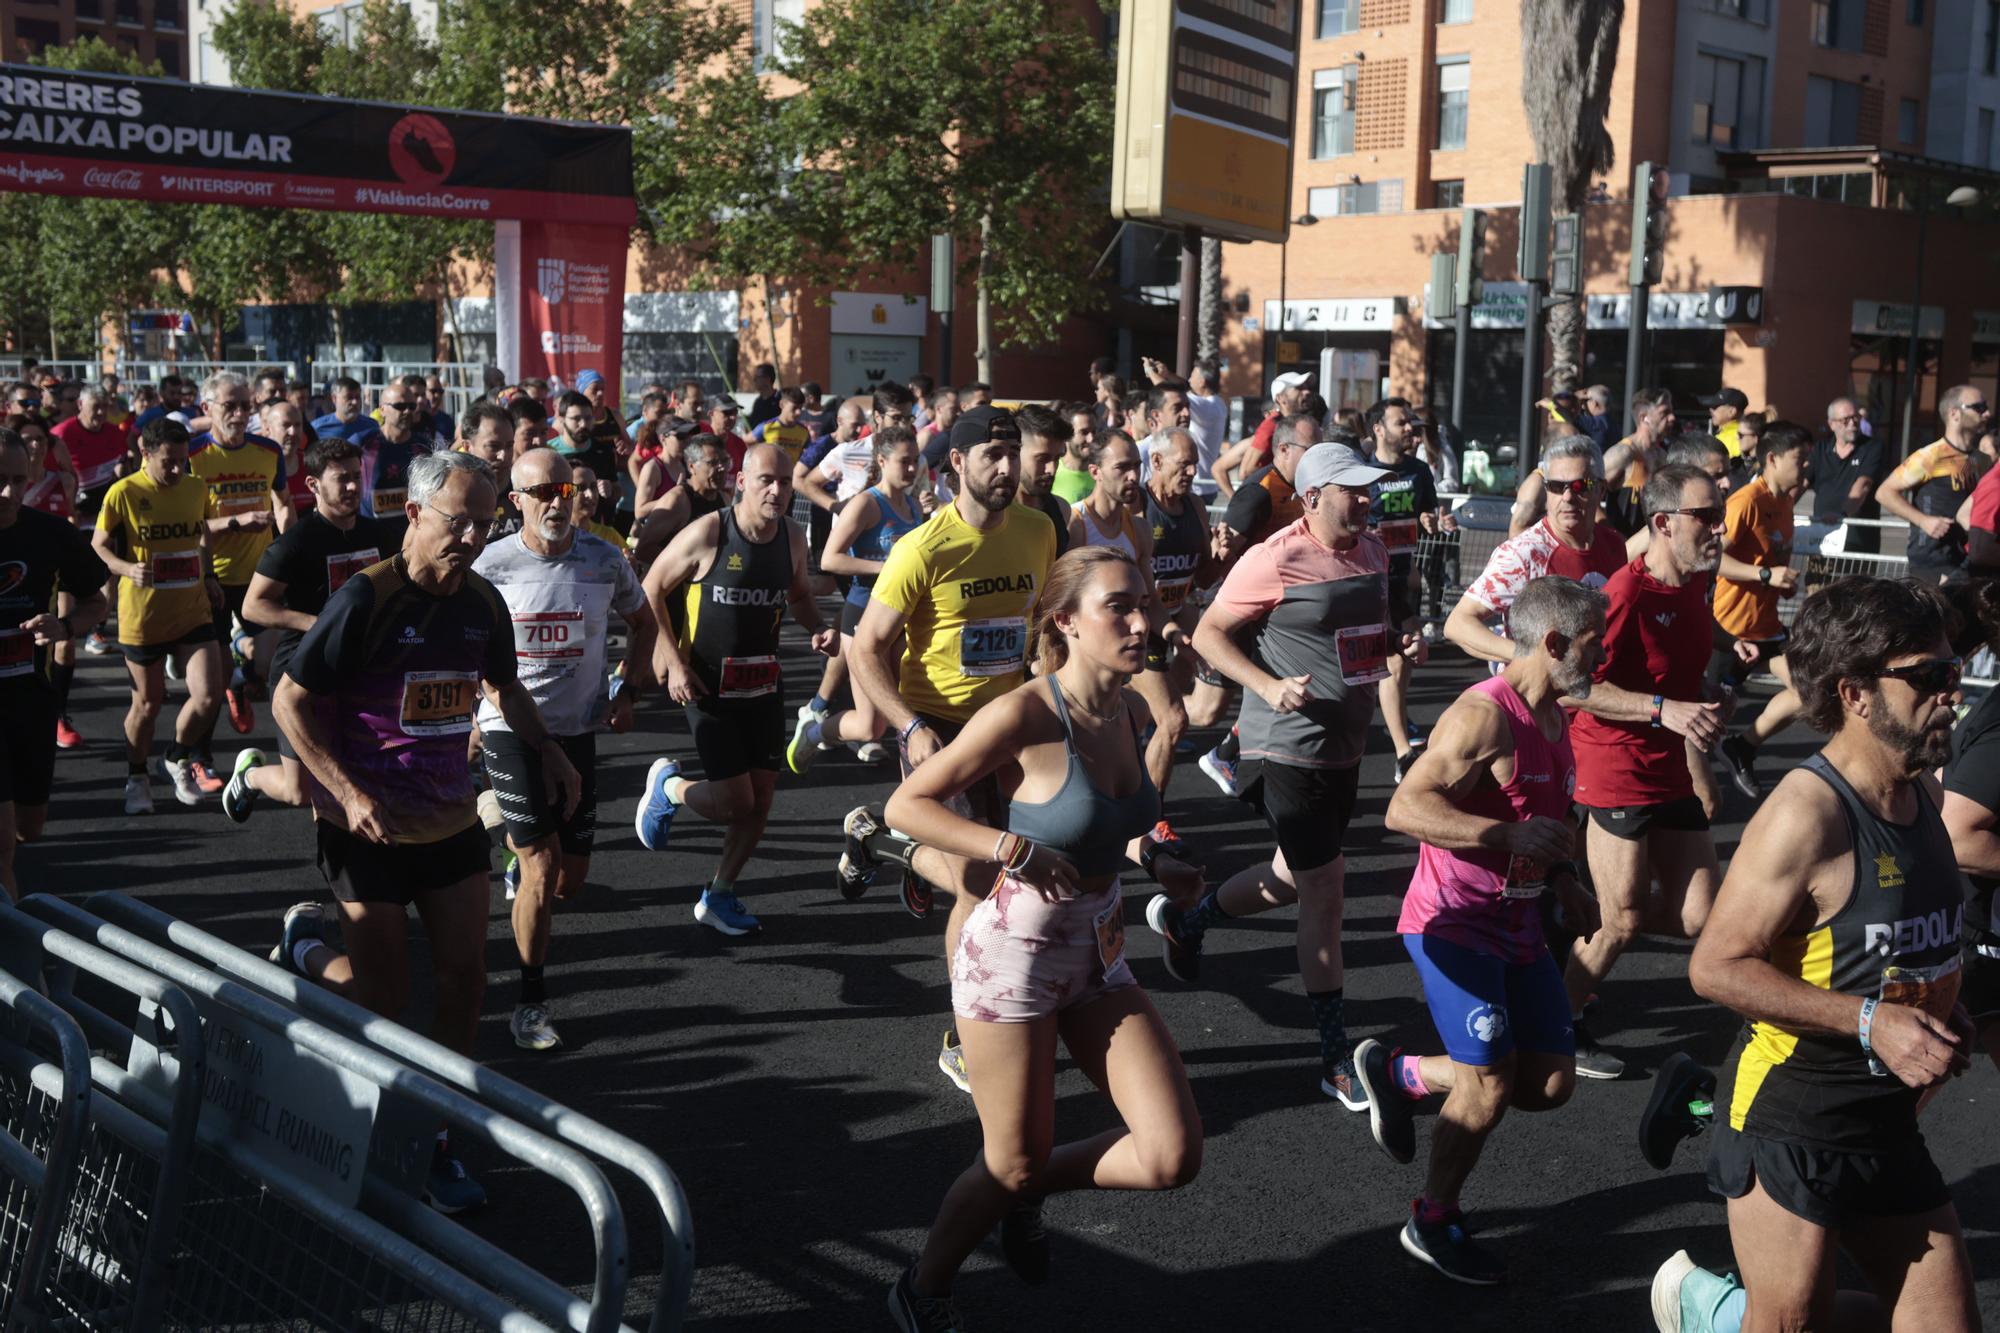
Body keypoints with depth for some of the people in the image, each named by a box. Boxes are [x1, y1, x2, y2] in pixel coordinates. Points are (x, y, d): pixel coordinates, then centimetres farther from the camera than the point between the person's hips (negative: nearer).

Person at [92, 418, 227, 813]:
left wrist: (208, 576, 12)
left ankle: (179, 759, 21)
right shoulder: (123, 493, -11)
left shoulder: (196, 487, 2)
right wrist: (128, 568, -22)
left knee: (209, 695, -8)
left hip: (193, 613, 3)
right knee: (148, 703, 8)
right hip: (142, 617, -3)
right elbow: (98, 545, -4)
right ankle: (136, 780, 31)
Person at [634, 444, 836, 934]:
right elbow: (651, 590, -7)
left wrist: (817, 628, -3)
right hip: (709, 686, -5)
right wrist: (674, 663, -13)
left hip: (764, 683, 6)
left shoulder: (793, 538, -1)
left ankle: (719, 896, 25)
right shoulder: (707, 533, -17)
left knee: (761, 797, 7)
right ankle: (667, 787, 24)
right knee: (735, 801, -8)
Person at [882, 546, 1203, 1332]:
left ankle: (1026, 1189, 25)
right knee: (1015, 1164, 6)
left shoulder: (1130, 711, 0)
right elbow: (906, 805, -16)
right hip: (1014, 955, -6)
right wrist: (1013, 848, -27)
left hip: (1097, 957, 6)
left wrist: (1153, 865, 3)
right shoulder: (1024, 715, -22)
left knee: (1173, 1158, -3)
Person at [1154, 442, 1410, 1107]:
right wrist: (1268, 686, -25)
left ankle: (1185, 920, 44)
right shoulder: (1277, 560, -17)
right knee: (1324, 889, -4)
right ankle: (1336, 1057, 7)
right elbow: (1209, 634, -13)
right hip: (1291, 746, -8)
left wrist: (1397, 645, 2)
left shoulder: (1372, 551, 7)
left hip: (1346, 745, 8)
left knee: (1300, 875, 21)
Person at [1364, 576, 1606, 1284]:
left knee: (1551, 1083, 6)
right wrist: (1511, 836, -33)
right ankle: (1432, 1223, 16)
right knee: (1491, 1088, -7)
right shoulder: (1484, 715, -20)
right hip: (1454, 925, -9)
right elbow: (1405, 808, -29)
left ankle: (1400, 1073, 24)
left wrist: (1562, 877, 11)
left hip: (1518, 925, 9)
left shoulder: (1555, 718, 10)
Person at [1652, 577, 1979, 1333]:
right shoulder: (1808, 815, -22)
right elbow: (1716, 967, -23)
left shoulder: (1923, 796, 5)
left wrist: (1943, 1017, 5)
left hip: (1887, 1123, 8)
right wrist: (1869, 1021, -25)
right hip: (1789, 1120, -8)